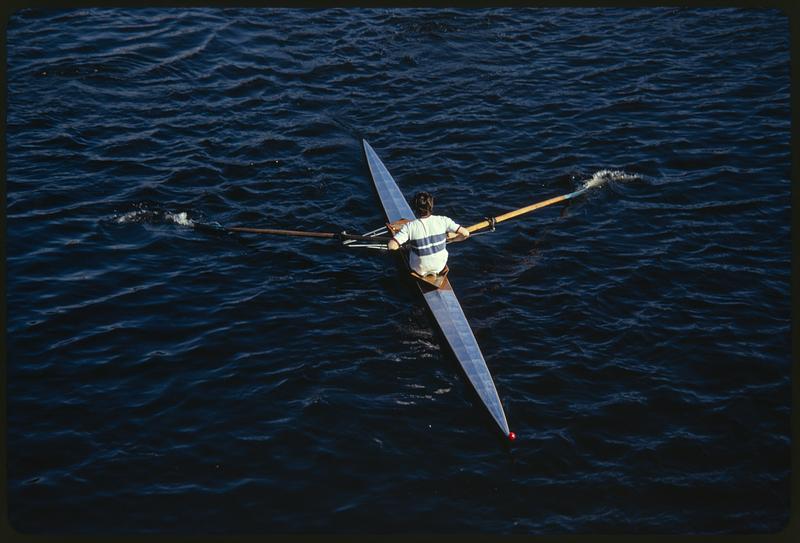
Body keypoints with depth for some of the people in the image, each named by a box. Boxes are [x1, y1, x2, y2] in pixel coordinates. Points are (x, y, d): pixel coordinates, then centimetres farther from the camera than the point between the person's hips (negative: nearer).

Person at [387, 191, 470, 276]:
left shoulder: (409, 227, -23)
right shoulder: (443, 221, -17)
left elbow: (392, 246, -28)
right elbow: (465, 234, -15)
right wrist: (451, 239, 5)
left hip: (420, 270, -2)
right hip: (440, 267, 2)